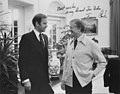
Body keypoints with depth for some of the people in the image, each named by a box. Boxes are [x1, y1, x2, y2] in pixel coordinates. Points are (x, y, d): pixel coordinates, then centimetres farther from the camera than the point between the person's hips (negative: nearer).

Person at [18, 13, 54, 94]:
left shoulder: (45, 37, 12)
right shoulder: (27, 38, -10)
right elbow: (22, 60, -12)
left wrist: (48, 76, 11)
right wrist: (25, 80, -17)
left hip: (44, 79, 6)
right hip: (33, 81, -6)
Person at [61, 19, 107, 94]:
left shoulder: (91, 44, -8)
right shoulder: (70, 43, 6)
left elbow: (103, 62, 0)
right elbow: (66, 63, 12)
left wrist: (93, 74, -6)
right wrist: (63, 79, 11)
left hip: (84, 83, -4)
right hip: (69, 82, 4)